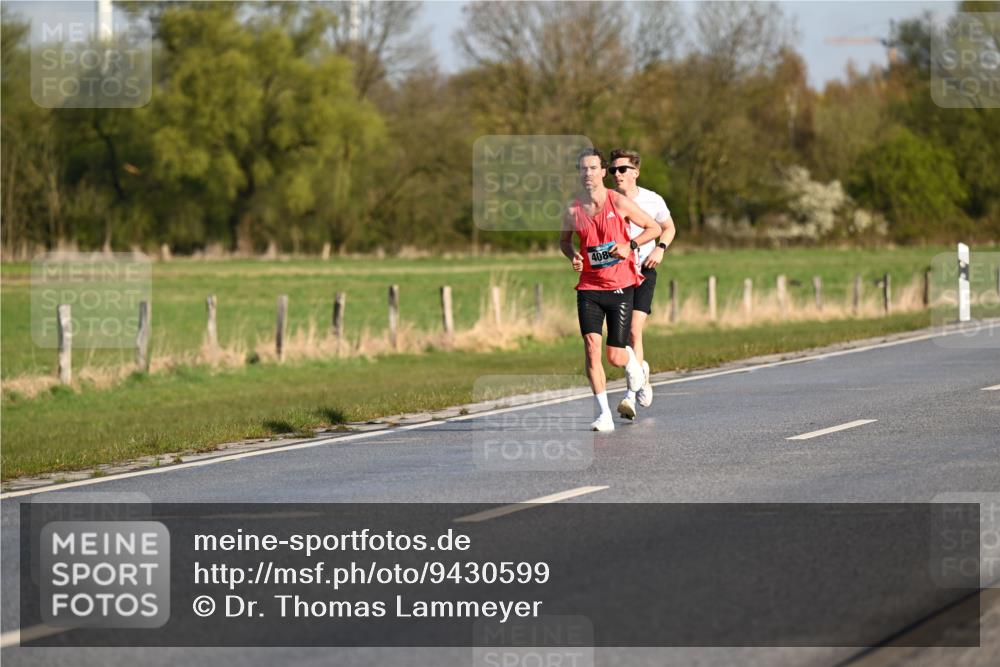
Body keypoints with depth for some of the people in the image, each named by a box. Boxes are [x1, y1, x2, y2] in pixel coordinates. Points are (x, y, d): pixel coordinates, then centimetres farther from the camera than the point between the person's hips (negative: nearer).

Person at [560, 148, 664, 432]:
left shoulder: (619, 202, -6)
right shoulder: (573, 211, 2)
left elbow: (654, 228, 2)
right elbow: (564, 240, 21)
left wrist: (630, 245, -13)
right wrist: (572, 256, -1)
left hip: (620, 286, -2)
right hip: (589, 288, 2)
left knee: (615, 357, -2)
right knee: (591, 345, -16)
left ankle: (632, 360, 38)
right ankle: (604, 414, -10)